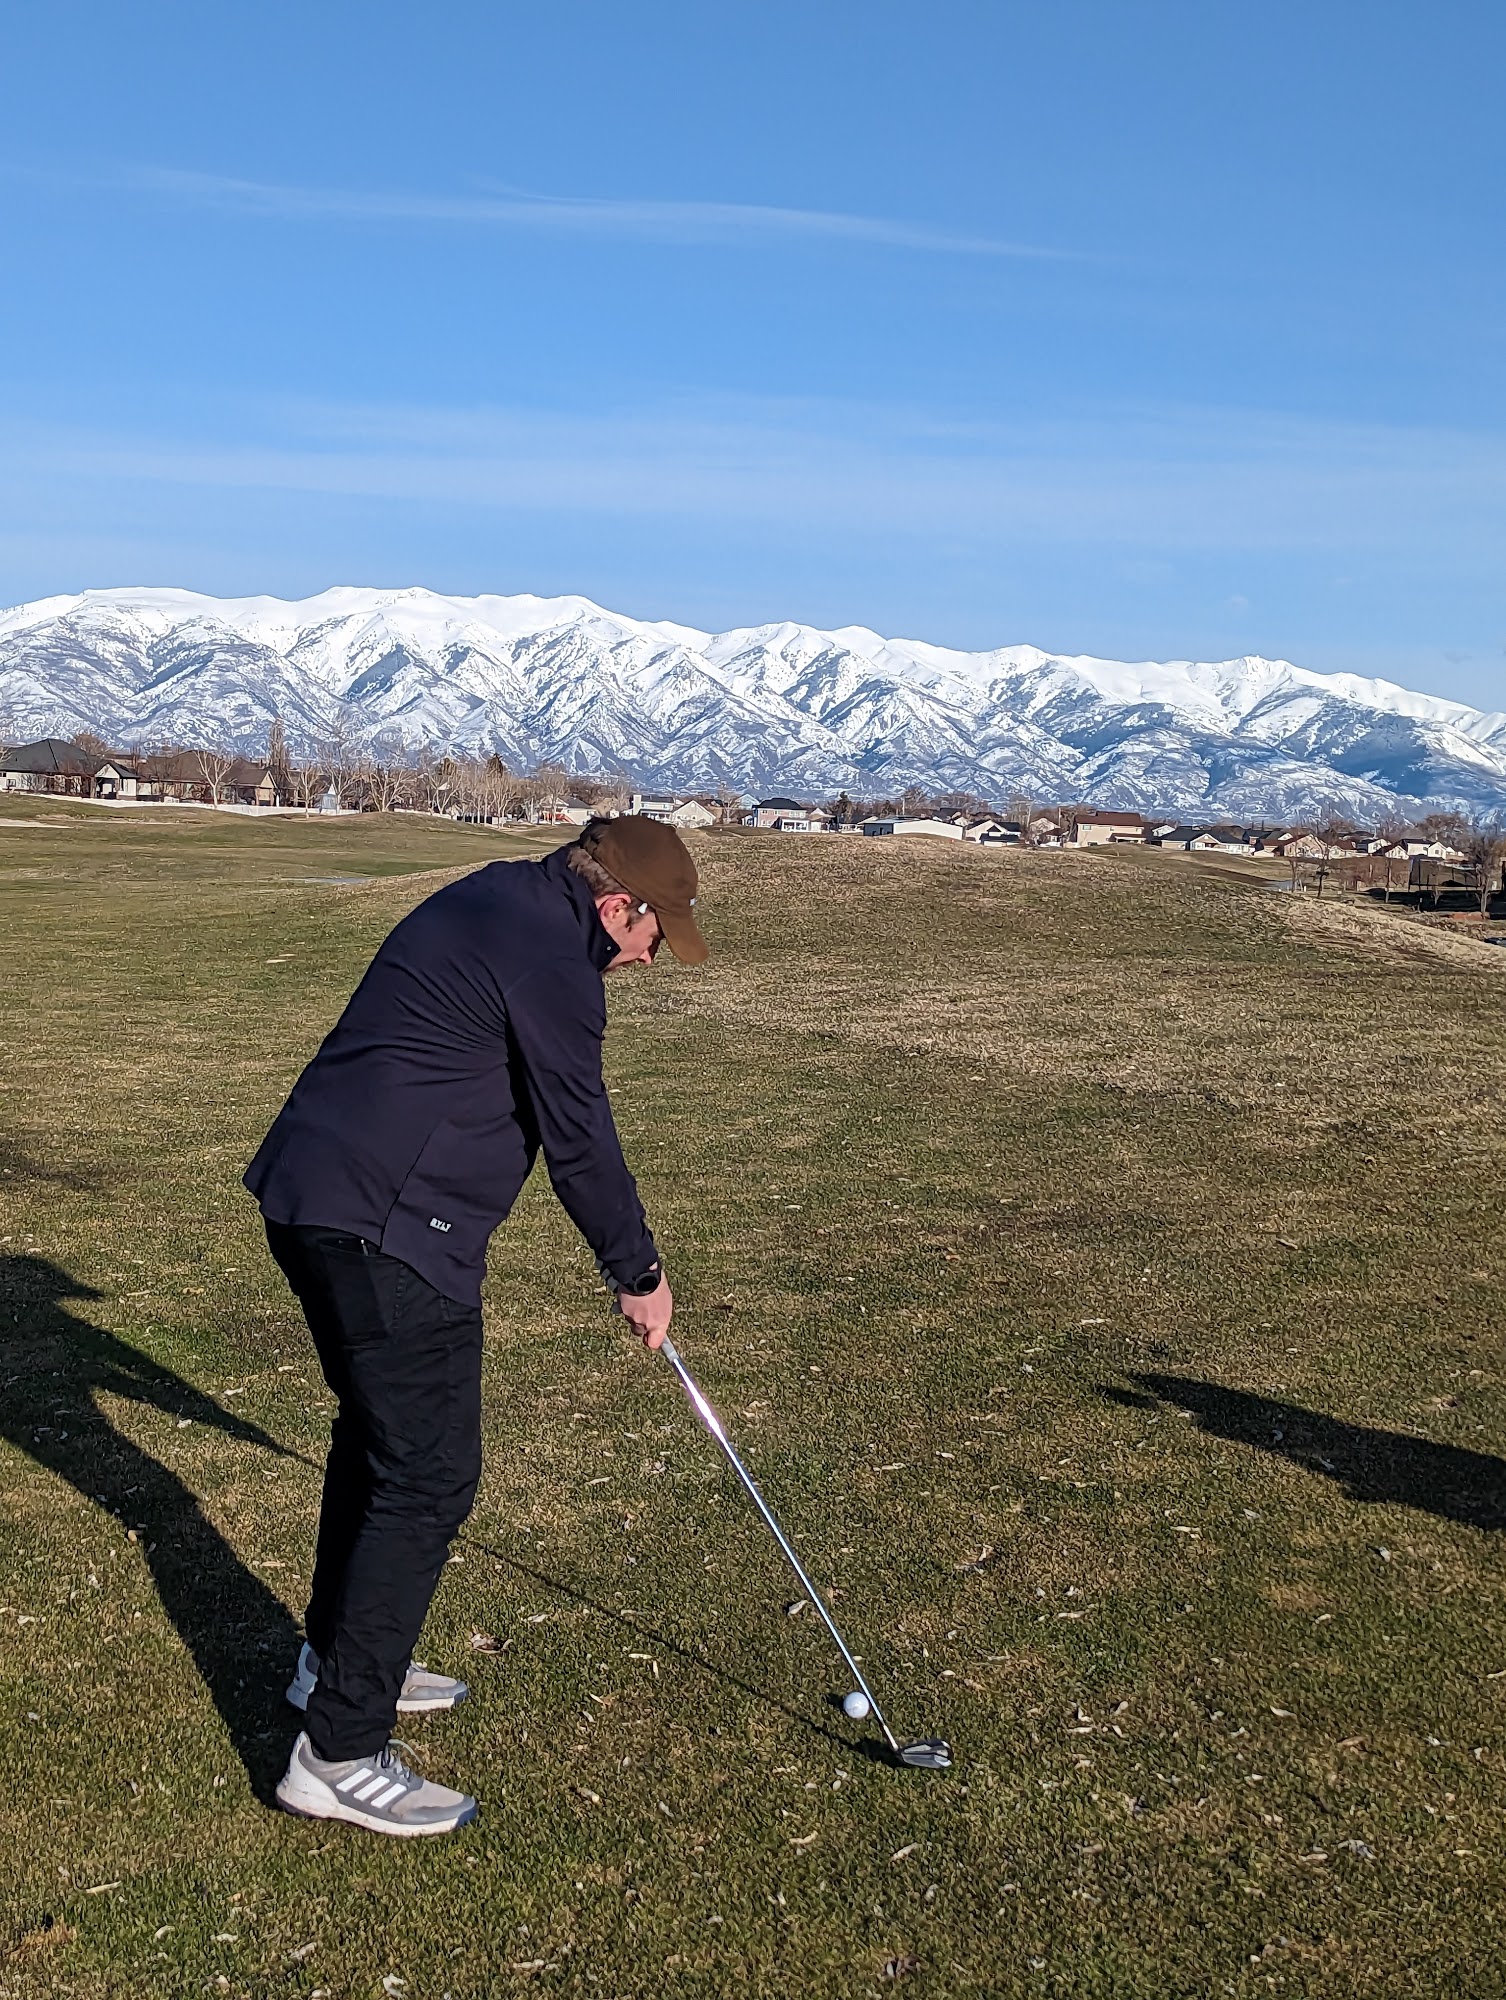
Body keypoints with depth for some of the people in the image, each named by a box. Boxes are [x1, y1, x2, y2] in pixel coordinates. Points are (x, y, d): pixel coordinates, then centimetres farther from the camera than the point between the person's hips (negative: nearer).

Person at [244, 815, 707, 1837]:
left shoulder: (496, 900, 16)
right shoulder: (550, 957, -15)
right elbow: (579, 1137, -11)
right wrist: (640, 1274, 3)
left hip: (311, 1194, 11)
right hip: (387, 1228, -11)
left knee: (379, 1429, 24)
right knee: (430, 1475, -4)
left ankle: (338, 1657, 40)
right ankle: (341, 1754, 4)